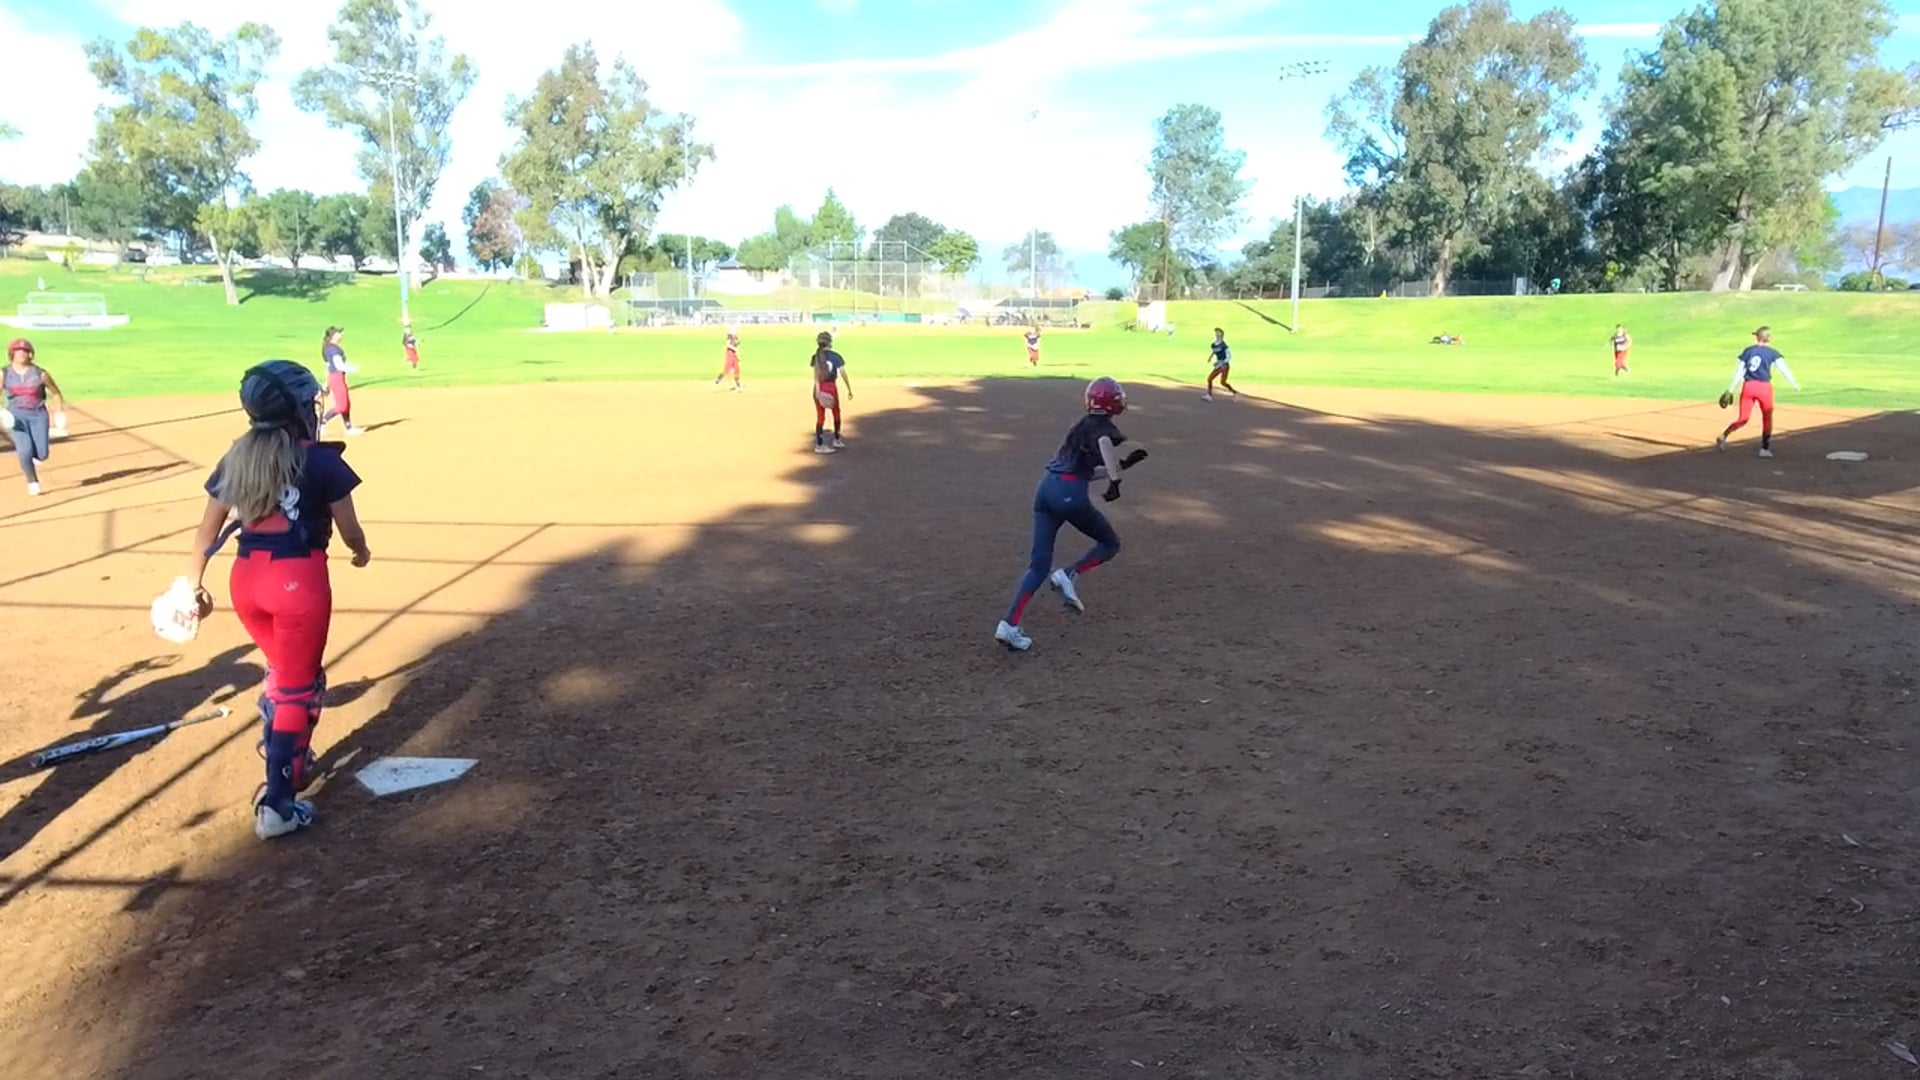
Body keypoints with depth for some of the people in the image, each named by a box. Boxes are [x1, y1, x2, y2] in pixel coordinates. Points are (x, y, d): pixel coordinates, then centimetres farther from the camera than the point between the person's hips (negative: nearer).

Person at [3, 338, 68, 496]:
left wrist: (59, 413, 3)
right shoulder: (4, 374, -1)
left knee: (42, 455, -7)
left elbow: (56, 393, 8)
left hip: (38, 415, 0)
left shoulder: (40, 373, -3)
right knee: (25, 451, -16)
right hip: (16, 416, 0)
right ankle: (32, 482, 8)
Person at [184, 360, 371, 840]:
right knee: (299, 686, 5)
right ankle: (277, 804, 6)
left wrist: (193, 580, 22)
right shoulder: (321, 460, -8)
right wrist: (361, 551, 19)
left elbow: (207, 531, 11)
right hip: (299, 579, -6)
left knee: (284, 669, 28)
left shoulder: (236, 458, 7)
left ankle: (286, 758, 42)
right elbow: (350, 531, -3)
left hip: (246, 577, 6)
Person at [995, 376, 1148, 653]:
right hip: (1070, 493, -7)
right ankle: (1068, 575, -4)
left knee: (1039, 564, 7)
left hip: (1046, 487, 7)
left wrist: (1125, 463, 32)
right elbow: (1105, 443, -25)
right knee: (1110, 543, 17)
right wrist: (1115, 481, -23)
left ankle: (1009, 625, -5)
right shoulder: (1103, 427, 2)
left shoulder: (1081, 426, 26)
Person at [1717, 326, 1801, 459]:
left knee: (1743, 419, 7)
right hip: (1764, 387, -2)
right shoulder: (1773, 353, 0)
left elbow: (1738, 372, 6)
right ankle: (1765, 449, 14)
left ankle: (1723, 436, -16)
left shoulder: (1747, 350, 8)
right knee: (1767, 418, 15)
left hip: (1748, 386, 2)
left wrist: (1730, 390, 8)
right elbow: (1784, 368, -10)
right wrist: (1795, 383, -11)